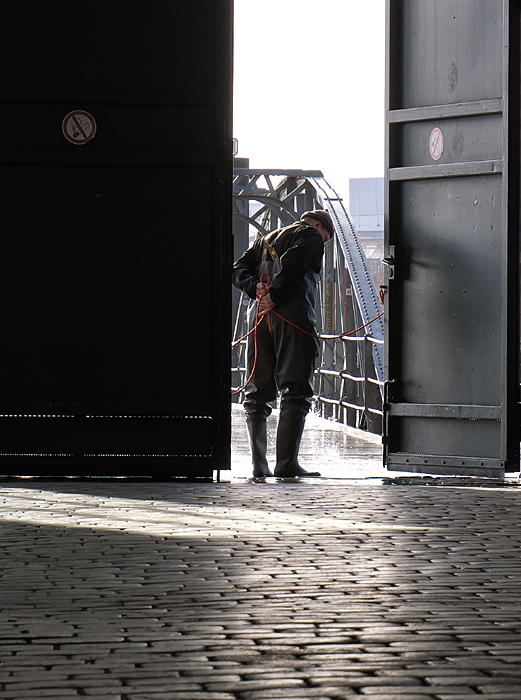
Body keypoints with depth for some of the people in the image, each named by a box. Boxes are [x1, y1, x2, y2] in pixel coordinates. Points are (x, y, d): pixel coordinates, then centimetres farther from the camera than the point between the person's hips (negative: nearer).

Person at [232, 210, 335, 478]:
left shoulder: (266, 239, 29)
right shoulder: (311, 235, 7)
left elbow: (238, 270, 17)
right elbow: (291, 262, -13)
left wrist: (255, 287, 2)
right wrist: (275, 295, -14)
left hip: (259, 315, 7)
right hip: (293, 316, -6)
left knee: (257, 394, 8)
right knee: (295, 392, -6)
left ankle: (259, 465, 3)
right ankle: (286, 463, -14)